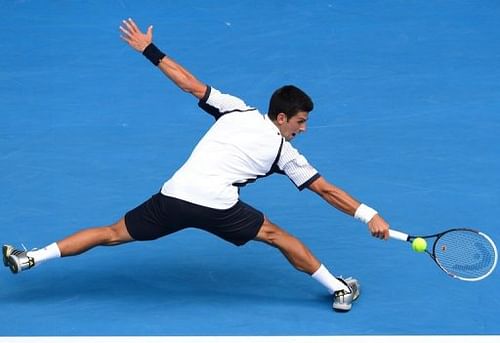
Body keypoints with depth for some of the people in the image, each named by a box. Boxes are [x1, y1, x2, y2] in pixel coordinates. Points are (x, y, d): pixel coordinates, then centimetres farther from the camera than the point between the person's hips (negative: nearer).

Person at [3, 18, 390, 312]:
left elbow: (191, 84, 12)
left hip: (174, 195, 3)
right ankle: (339, 289, 16)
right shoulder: (285, 152, 11)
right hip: (217, 206, -3)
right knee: (276, 235, 15)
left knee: (114, 233, 14)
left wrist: (149, 49, 18)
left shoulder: (236, 109, 16)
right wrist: (369, 215, 17)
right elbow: (326, 189, 12)